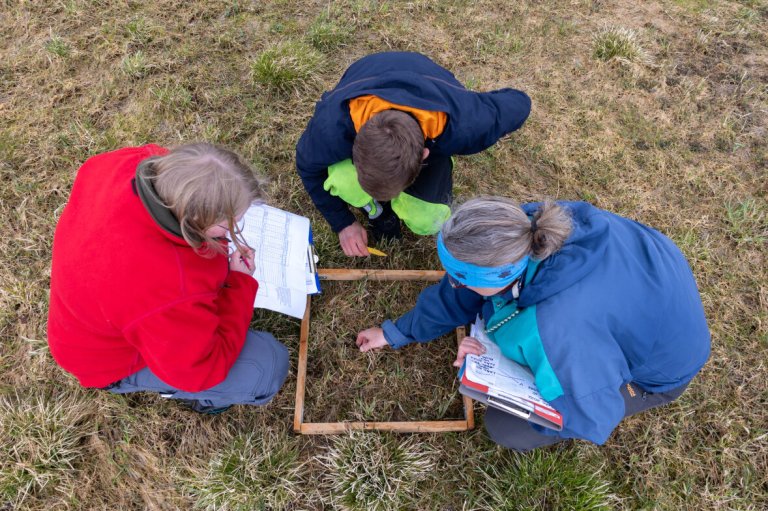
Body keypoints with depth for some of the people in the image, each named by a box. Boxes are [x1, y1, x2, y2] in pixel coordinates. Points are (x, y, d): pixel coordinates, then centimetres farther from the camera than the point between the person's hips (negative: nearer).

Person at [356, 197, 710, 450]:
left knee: (507, 428, -9)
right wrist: (397, 332, 4)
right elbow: (457, 292, -7)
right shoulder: (524, 229, -25)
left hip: (658, 364, -6)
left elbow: (592, 421, -25)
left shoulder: (562, 328, -45)